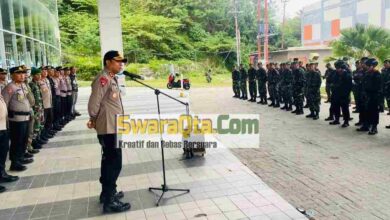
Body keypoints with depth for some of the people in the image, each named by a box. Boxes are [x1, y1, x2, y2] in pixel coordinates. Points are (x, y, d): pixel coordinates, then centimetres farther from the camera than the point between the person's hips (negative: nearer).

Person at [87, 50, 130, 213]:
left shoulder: (112, 78, 15)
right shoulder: (103, 78, -17)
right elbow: (94, 103, -22)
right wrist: (93, 120, -7)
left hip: (113, 127, 10)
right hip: (108, 128, -10)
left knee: (109, 161, 18)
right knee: (114, 163, -7)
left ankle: (107, 193, 32)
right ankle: (109, 201, 1)